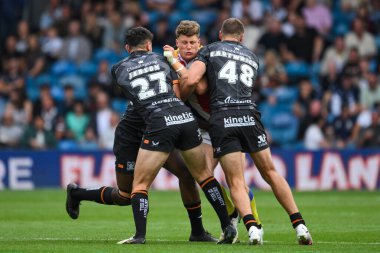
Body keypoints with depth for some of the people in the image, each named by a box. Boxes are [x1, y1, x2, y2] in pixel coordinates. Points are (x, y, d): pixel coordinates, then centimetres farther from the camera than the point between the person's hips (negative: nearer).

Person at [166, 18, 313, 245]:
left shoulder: (210, 50, 15)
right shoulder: (252, 57, 26)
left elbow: (191, 80, -3)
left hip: (222, 119, -2)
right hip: (249, 115, 2)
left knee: (236, 182, 0)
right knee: (270, 174, 13)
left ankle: (252, 227, -22)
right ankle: (300, 226, 9)